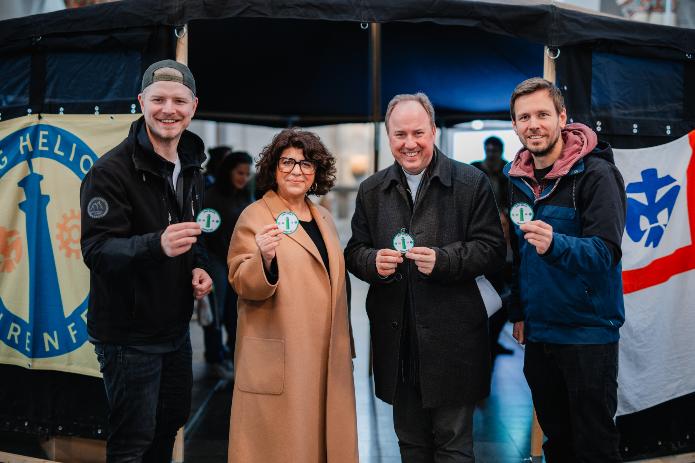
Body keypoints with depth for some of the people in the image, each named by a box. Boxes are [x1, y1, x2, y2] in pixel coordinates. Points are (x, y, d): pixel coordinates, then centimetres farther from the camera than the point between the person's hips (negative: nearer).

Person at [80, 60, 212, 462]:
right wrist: (158, 245, -41)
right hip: (129, 334, -7)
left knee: (171, 423, 20)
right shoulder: (111, 170, -17)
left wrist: (198, 267, 0)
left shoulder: (191, 167, 9)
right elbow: (97, 250, -23)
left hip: (176, 327, 7)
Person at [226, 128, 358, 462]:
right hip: (278, 360, -6)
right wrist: (265, 258, -31)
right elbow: (242, 283, -11)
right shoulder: (254, 216, -6)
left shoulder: (324, 218, 14)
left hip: (326, 358, 6)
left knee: (326, 436, 11)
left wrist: (344, 346, 21)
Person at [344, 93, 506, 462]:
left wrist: (443, 260, -21)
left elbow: (492, 249, -5)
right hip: (396, 340, 4)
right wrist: (373, 262, -11)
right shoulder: (371, 190, 9)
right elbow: (354, 252, 12)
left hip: (451, 339, -3)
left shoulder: (471, 182, -2)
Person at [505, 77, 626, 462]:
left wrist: (555, 244, -39)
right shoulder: (519, 179, 7)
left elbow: (606, 251, -22)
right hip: (538, 332, 6)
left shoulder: (596, 174, -13)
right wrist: (518, 311, 13)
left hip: (588, 333, -6)